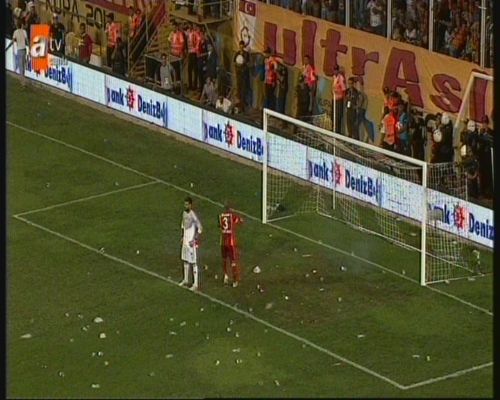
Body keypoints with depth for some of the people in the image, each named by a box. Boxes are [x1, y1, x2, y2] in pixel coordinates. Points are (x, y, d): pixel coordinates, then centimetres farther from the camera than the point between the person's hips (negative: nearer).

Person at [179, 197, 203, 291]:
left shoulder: (193, 215, -19)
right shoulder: (184, 213, 6)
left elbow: (200, 228, -19)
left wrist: (195, 240, -20)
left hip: (192, 242, -9)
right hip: (185, 240, 9)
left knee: (193, 262, -6)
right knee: (185, 260, 18)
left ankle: (196, 284, -4)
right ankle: (186, 280, 32)